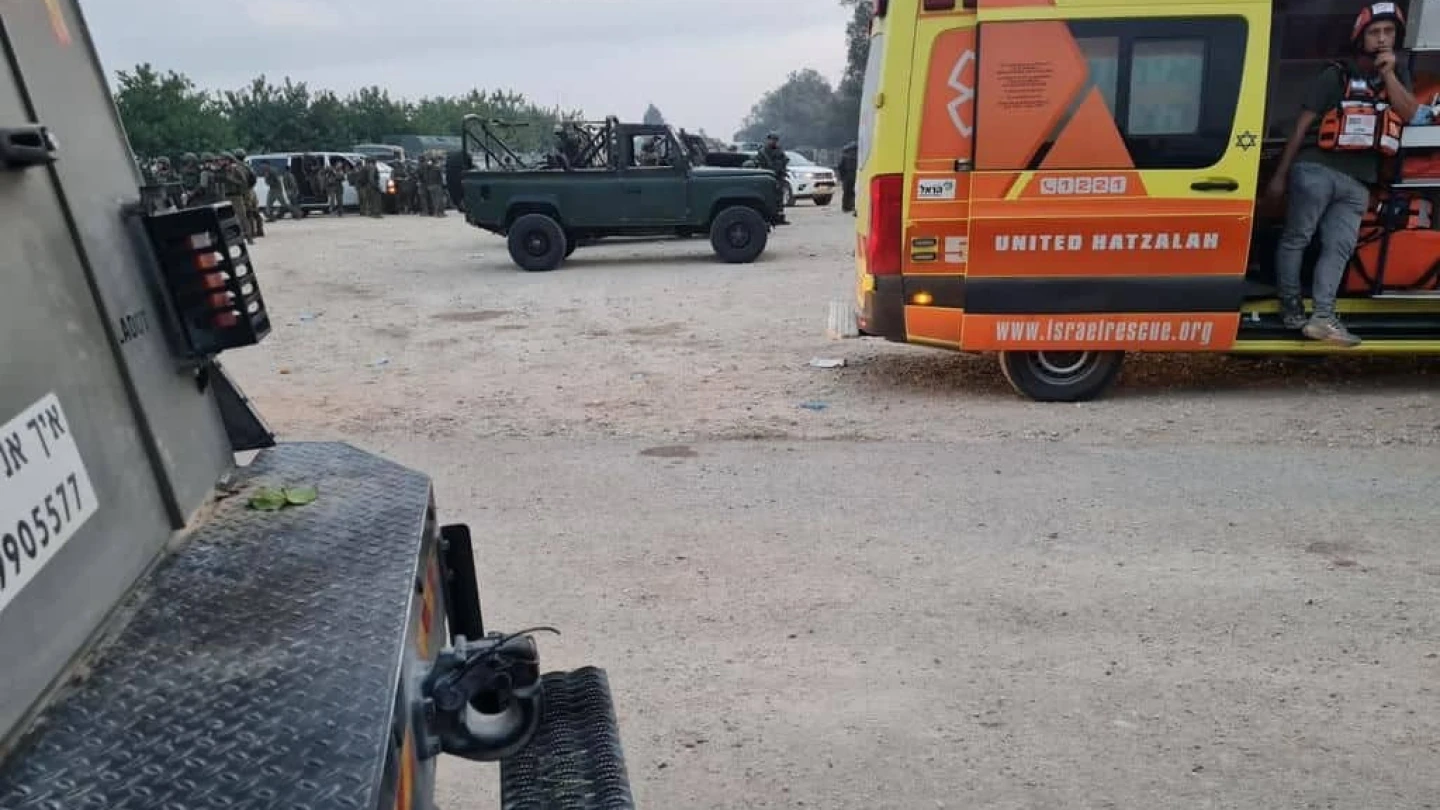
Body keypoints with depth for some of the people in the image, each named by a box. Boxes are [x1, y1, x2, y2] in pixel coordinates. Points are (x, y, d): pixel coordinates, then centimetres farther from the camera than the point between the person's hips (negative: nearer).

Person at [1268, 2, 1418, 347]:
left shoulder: (1398, 73, 16)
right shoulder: (1336, 74, 1)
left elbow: (1409, 113, 2)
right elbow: (1302, 125, 0)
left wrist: (1388, 74, -6)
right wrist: (1280, 174, -3)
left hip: (1358, 181, 5)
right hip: (1317, 170, -4)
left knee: (1339, 247, -3)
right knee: (1296, 237, -1)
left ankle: (1322, 317, -6)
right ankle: (1290, 305, 9)